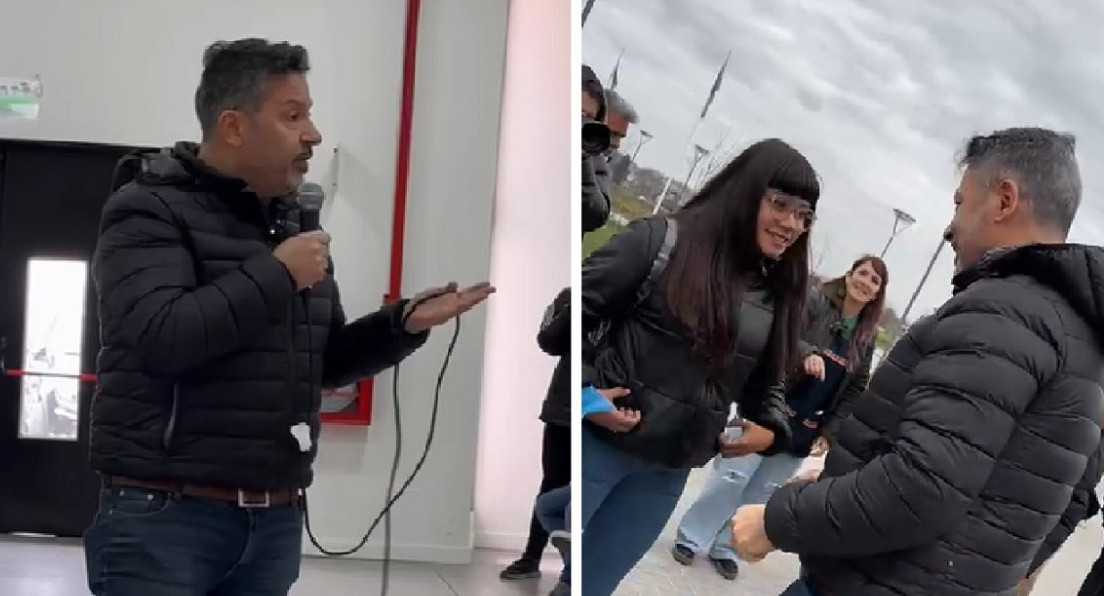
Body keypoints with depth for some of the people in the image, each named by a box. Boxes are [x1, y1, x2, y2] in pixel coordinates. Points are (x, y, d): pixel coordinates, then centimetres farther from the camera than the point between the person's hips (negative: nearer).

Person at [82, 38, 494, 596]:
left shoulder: (291, 226, 14)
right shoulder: (150, 208, -7)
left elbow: (325, 362, 18)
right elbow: (158, 336, -24)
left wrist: (406, 322, 2)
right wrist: (276, 274, -17)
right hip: (165, 515, -6)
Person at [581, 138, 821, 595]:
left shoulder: (779, 296, 7)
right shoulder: (660, 241, -9)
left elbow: (767, 384, 16)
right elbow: (573, 311, -7)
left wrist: (771, 430, -3)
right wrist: (584, 388, -18)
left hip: (668, 472, 5)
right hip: (595, 443, -4)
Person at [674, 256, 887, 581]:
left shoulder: (866, 337, 8)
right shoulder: (815, 301, -5)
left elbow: (854, 390, 9)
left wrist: (827, 431, 1)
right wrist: (807, 353, -36)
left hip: (805, 429, 5)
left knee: (762, 492, 9)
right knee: (733, 475, -2)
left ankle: (726, 548, 22)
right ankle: (692, 539, 11)